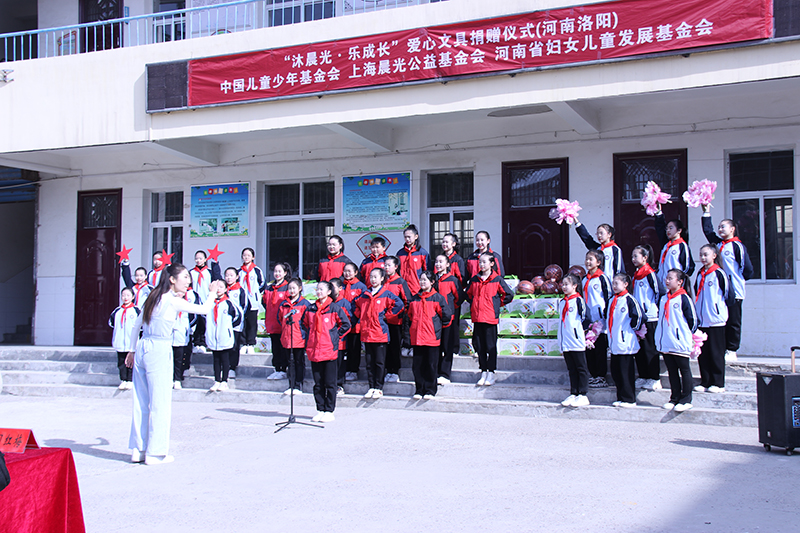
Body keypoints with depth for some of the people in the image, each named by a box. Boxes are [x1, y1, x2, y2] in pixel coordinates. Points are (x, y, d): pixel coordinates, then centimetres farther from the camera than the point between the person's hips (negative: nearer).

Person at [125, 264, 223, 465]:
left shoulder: (154, 298, 13)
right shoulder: (173, 301, -9)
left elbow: (136, 326, 18)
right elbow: (204, 309, -6)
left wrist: (132, 350, 27)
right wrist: (213, 293, 12)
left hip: (142, 348, 8)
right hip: (159, 351, -8)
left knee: (141, 401, 12)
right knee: (160, 402, 0)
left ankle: (138, 449, 20)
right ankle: (155, 452, 4)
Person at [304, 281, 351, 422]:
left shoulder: (334, 308, -4)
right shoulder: (311, 309, 9)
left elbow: (346, 324, -1)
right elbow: (305, 323, 25)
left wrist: (335, 336, -3)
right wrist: (311, 336, 14)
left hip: (329, 350, -4)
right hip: (314, 350, 4)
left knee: (330, 383, 0)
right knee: (318, 383, 9)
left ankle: (329, 411, 7)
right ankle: (320, 410, 17)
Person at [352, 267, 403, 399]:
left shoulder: (386, 294, -3)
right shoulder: (364, 295, 12)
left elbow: (399, 304, -12)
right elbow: (355, 304, 27)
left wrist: (386, 314, -8)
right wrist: (360, 316, 13)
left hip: (380, 333, -5)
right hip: (366, 333, 5)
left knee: (379, 362, 0)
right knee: (369, 362, 8)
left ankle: (379, 388, 6)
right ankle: (371, 387, 15)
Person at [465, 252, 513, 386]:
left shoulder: (497, 280, -3)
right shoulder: (474, 279, 9)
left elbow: (509, 295, 0)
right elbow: (468, 294, 24)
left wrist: (498, 304, 1)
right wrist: (473, 305, 13)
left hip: (491, 316, -4)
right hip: (477, 317, 4)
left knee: (491, 346, -1)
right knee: (479, 345, 7)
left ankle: (491, 373, 6)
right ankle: (483, 373, 16)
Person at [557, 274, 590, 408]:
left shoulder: (579, 300, -5)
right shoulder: (562, 302, 16)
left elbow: (584, 319, -7)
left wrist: (584, 334, -7)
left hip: (577, 341, -7)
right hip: (565, 342, 7)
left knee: (581, 368, -1)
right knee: (571, 369, 10)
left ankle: (582, 395, 0)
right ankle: (573, 394, 14)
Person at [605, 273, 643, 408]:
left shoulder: (629, 299, -11)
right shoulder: (611, 301, 14)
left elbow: (637, 316, -15)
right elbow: (606, 315, 25)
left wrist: (632, 328, -3)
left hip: (625, 342, -8)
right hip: (614, 343, 8)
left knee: (626, 372, -4)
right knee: (615, 372, 10)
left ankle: (629, 400, 3)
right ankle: (621, 398, 19)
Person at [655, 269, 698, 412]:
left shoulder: (683, 298, -9)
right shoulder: (664, 299, 11)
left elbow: (692, 319, -7)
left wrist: (687, 334, 0)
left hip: (680, 343, -7)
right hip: (665, 343, 7)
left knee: (684, 370, 2)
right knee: (672, 371, 12)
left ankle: (686, 400, 7)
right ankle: (674, 398, 20)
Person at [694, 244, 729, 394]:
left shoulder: (719, 273, -7)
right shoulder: (700, 274, 13)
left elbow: (727, 294, -5)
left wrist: (720, 310, -4)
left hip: (716, 320, -6)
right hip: (701, 319, 6)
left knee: (716, 353, -1)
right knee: (702, 352, 7)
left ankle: (718, 383, 6)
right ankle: (705, 382, 14)